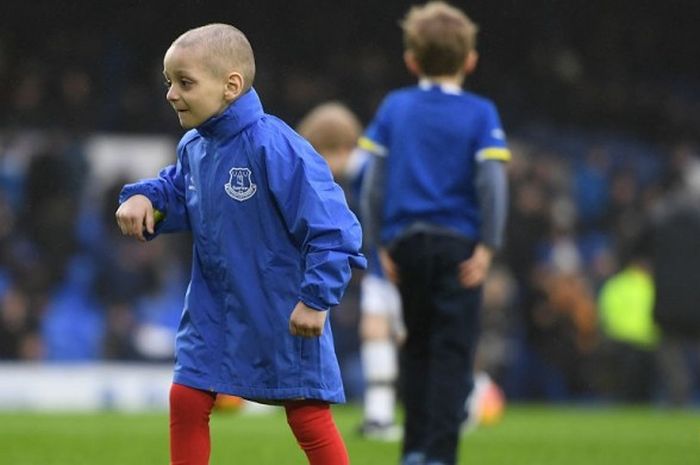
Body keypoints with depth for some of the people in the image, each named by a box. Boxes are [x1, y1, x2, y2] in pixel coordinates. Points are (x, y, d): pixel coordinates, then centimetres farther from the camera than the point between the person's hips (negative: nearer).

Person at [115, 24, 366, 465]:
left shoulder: (274, 146, -24)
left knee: (307, 413, 2)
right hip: (214, 308, 7)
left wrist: (317, 300, -24)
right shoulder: (194, 147, 0)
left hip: (283, 312, -7)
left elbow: (330, 223, -24)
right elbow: (177, 193, 20)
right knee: (186, 398, 3)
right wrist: (144, 198, -4)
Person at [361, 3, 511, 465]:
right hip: (459, 242, -3)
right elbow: (492, 182, -12)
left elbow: (376, 180, 3)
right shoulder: (481, 114, -2)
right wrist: (487, 248, -9)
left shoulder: (394, 108, 5)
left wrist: (381, 243, 8)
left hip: (408, 240, 3)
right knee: (453, 352, 0)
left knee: (417, 346, 16)